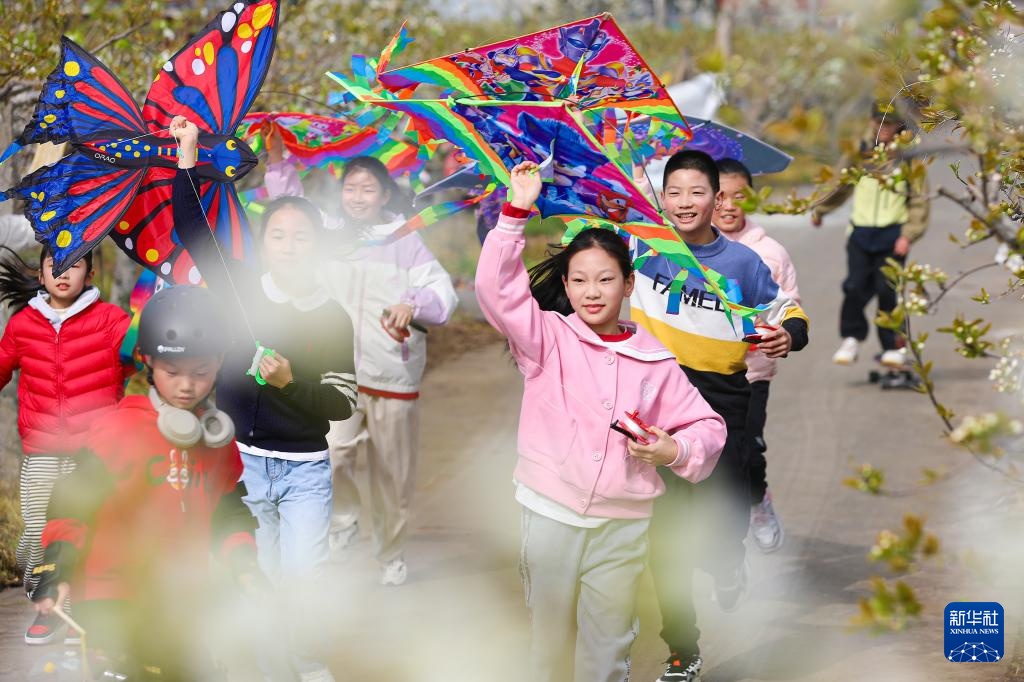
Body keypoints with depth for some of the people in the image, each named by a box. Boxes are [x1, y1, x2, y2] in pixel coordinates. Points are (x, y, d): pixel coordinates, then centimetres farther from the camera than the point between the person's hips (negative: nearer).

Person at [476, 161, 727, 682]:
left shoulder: (654, 360, 4)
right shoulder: (547, 337, 1)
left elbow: (706, 426, 10)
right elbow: (497, 287, -13)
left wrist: (674, 451, -11)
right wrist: (516, 212, -19)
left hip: (622, 526, 1)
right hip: (550, 515, -1)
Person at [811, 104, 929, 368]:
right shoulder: (861, 153, 8)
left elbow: (919, 200, 2)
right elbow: (841, 185, 24)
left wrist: (908, 235, -8)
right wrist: (819, 209, 31)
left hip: (892, 235, -2)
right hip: (861, 234, 2)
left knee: (888, 291, -7)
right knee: (855, 288, -7)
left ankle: (893, 347, 6)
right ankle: (851, 338, 13)